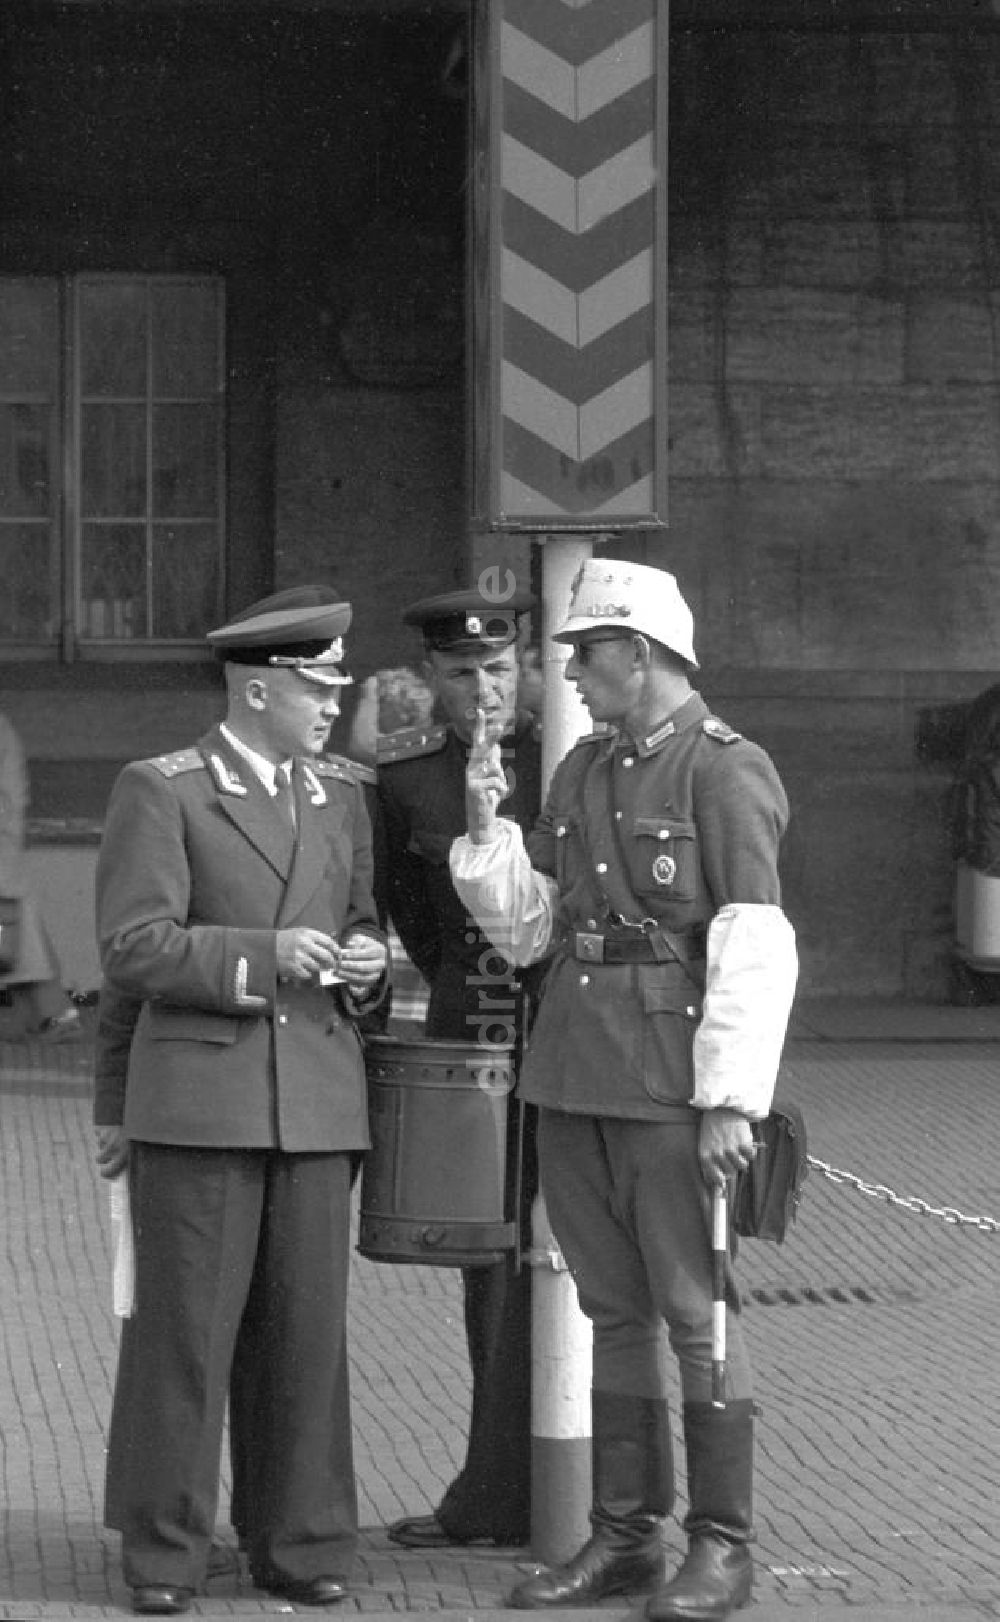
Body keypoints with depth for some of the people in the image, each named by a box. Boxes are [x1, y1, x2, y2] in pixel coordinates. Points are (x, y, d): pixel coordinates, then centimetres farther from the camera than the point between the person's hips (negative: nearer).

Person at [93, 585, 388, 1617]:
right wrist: (265, 954, -19)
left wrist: (364, 960, -1)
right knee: (182, 1327, -2)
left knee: (305, 1328, 4)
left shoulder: (340, 799, 15)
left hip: (317, 1099, 4)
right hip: (196, 1096, -4)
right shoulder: (159, 792, -2)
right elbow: (132, 951, -9)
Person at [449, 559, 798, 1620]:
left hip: (673, 1084, -7)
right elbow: (525, 930, 16)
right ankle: (623, 1535, 17)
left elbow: (756, 950, -15)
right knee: (615, 1311, 11)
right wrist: (487, 821, 2)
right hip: (572, 1075, 7)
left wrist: (734, 1102, -19)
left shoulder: (727, 773, -9)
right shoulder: (581, 773, 14)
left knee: (696, 1313, -1)